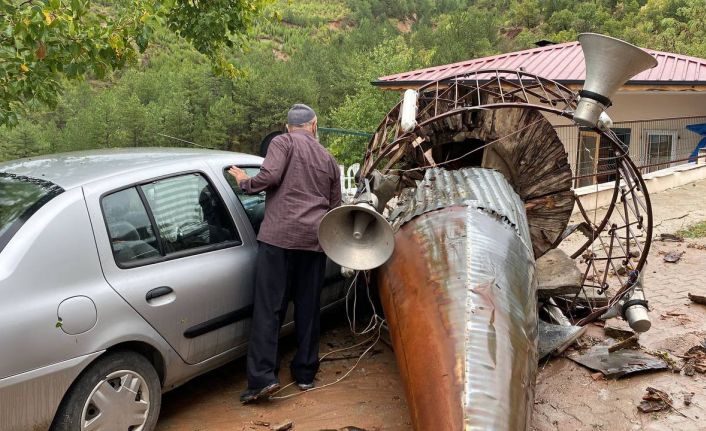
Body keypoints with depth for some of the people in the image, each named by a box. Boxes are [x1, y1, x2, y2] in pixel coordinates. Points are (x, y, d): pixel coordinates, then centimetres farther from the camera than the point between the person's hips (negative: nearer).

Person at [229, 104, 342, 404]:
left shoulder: (283, 143, 4)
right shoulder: (329, 159, 19)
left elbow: (269, 177, -12)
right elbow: (335, 208, 21)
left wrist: (245, 182, 7)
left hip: (279, 235, -4)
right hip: (315, 238, 5)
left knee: (268, 308, -3)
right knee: (308, 309, 12)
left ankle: (263, 377, -7)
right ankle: (305, 373, 20)